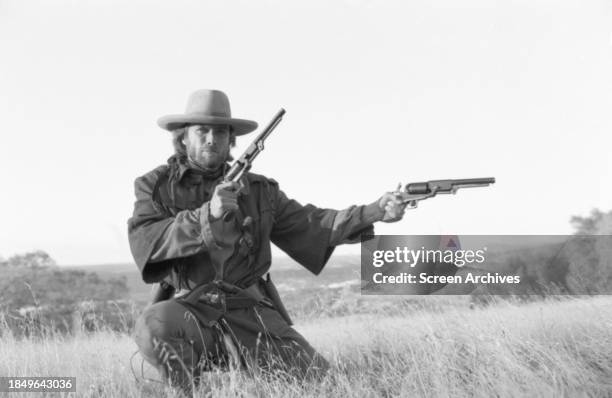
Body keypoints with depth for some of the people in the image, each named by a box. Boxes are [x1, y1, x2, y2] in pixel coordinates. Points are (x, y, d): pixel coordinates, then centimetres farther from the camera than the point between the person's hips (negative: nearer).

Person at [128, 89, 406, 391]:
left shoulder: (258, 190, 11)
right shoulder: (155, 186, 4)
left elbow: (310, 224, 7)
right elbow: (145, 241, -12)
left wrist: (374, 211, -5)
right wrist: (207, 216, -26)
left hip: (251, 313, 3)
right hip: (190, 310, -2)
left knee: (319, 380, -11)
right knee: (153, 327, -36)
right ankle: (192, 391, -7)